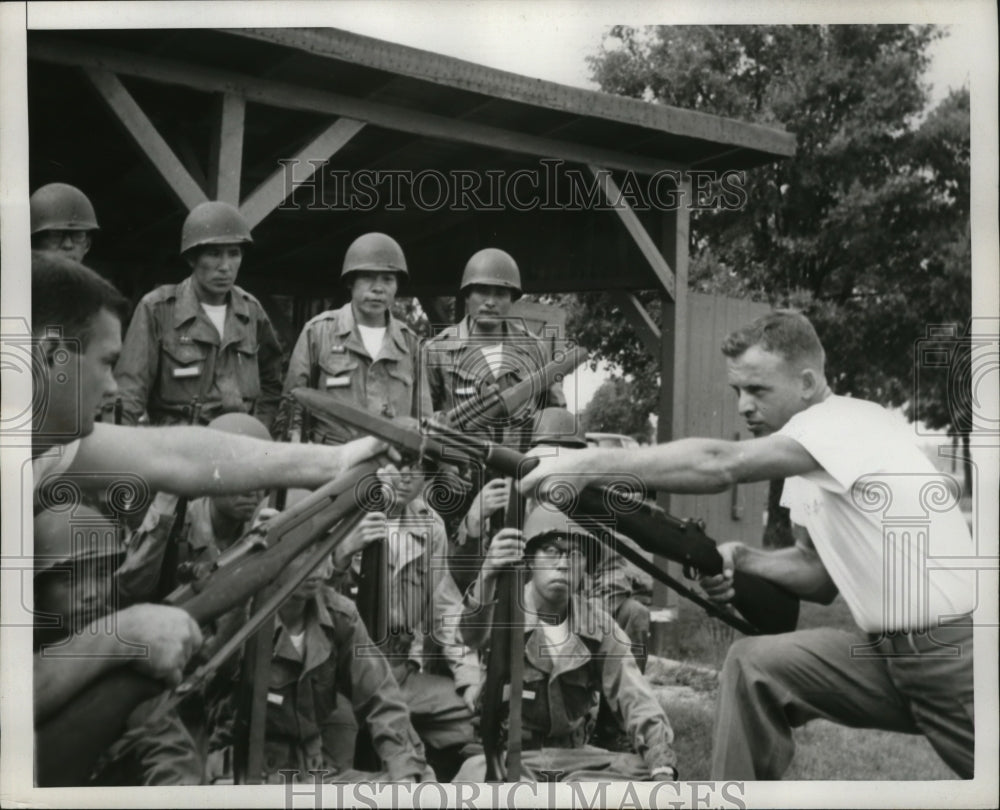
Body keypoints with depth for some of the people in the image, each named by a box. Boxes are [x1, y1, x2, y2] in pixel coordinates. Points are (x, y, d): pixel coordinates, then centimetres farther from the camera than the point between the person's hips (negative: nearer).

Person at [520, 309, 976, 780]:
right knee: (752, 667, -4)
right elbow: (821, 574, 13)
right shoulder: (806, 453, 8)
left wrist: (592, 464, -32)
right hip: (885, 652, 8)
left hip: (957, 655, -8)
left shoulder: (849, 422, -18)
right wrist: (741, 561, -6)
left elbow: (720, 465, -31)